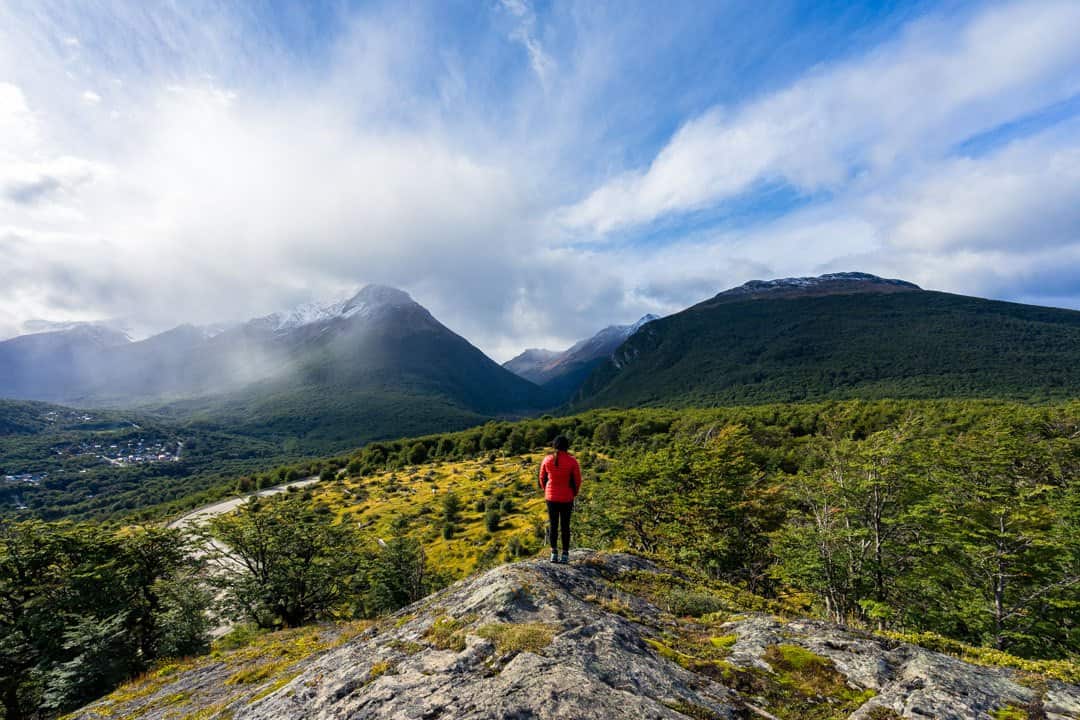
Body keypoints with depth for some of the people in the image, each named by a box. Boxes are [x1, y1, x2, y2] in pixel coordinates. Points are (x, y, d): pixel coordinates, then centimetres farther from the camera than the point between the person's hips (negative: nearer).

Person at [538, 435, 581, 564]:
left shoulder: (547, 460, -6)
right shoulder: (572, 461, -12)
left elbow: (542, 478, 4)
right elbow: (577, 480, -6)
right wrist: (574, 494, 11)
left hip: (551, 497, 1)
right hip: (567, 498, -1)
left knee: (553, 525, 12)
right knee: (565, 525, 9)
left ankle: (554, 553, 14)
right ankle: (565, 554, 15)